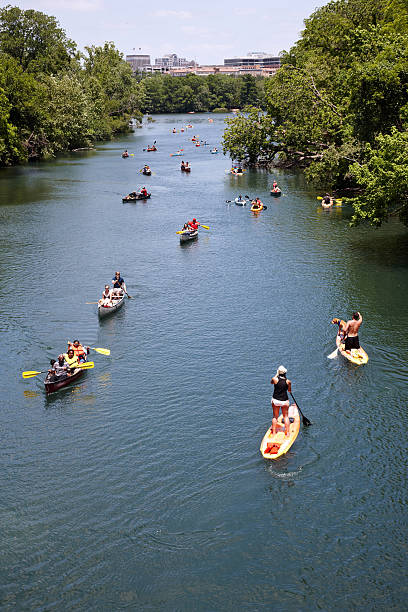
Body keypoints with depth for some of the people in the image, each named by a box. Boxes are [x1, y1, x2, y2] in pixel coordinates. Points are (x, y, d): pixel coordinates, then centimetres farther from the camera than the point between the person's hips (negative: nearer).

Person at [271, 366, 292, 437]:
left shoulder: (275, 379, -14)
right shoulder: (288, 381, -11)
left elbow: (271, 382, 12)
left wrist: (276, 374, 18)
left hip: (275, 400, 0)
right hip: (285, 401, 0)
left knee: (275, 416, 13)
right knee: (286, 416, 14)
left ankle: (274, 432, 17)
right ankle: (287, 432, 15)